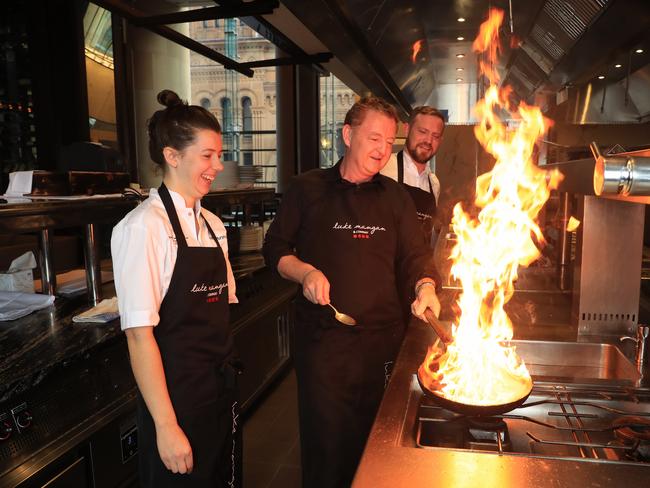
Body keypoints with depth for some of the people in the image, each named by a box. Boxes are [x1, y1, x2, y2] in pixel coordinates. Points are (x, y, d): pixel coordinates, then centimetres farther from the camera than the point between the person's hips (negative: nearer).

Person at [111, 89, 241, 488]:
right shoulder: (144, 227, -16)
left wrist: (228, 377, 9)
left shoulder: (213, 225, 6)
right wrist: (166, 426, -17)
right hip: (176, 396, -7)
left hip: (223, 391, 7)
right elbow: (139, 334, -18)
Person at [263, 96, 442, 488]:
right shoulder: (309, 189, 1)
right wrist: (305, 272, -12)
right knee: (326, 437, 9)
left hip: (383, 338, 3)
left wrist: (426, 286, -13)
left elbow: (416, 254, 7)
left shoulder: (395, 197, 8)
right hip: (322, 337, -2)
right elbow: (275, 248, 5)